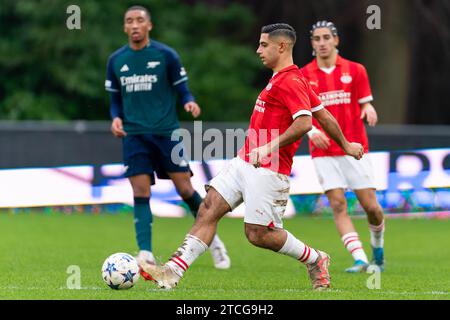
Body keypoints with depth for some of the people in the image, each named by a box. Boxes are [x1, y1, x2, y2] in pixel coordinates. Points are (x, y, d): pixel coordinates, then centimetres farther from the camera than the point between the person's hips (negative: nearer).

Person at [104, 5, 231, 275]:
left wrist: (189, 102, -21)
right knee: (141, 192, -8)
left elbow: (182, 89, 2)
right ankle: (146, 253, -8)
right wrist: (116, 118, -5)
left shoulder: (166, 55, -2)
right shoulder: (116, 61, 7)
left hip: (167, 131, -2)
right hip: (134, 135, 2)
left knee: (185, 189, -3)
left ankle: (212, 240, 17)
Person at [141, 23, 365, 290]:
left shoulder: (291, 82, -14)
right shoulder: (281, 79, 17)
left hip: (269, 170, -10)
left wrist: (269, 148, -27)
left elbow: (304, 123, -26)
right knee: (208, 210, -2)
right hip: (245, 162, 10)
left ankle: (315, 261, 16)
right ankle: (173, 271, -8)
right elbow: (324, 115, 23)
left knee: (259, 234, -6)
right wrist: (345, 144, 32)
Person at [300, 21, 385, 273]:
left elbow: (365, 104, 7)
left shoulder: (355, 70, 4)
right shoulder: (304, 76, 4)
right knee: (338, 205, -12)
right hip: (323, 151, 0)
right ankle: (360, 259, -13)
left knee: (371, 206, -1)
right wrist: (312, 131, -13)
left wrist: (369, 110, -17)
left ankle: (377, 244, 29)